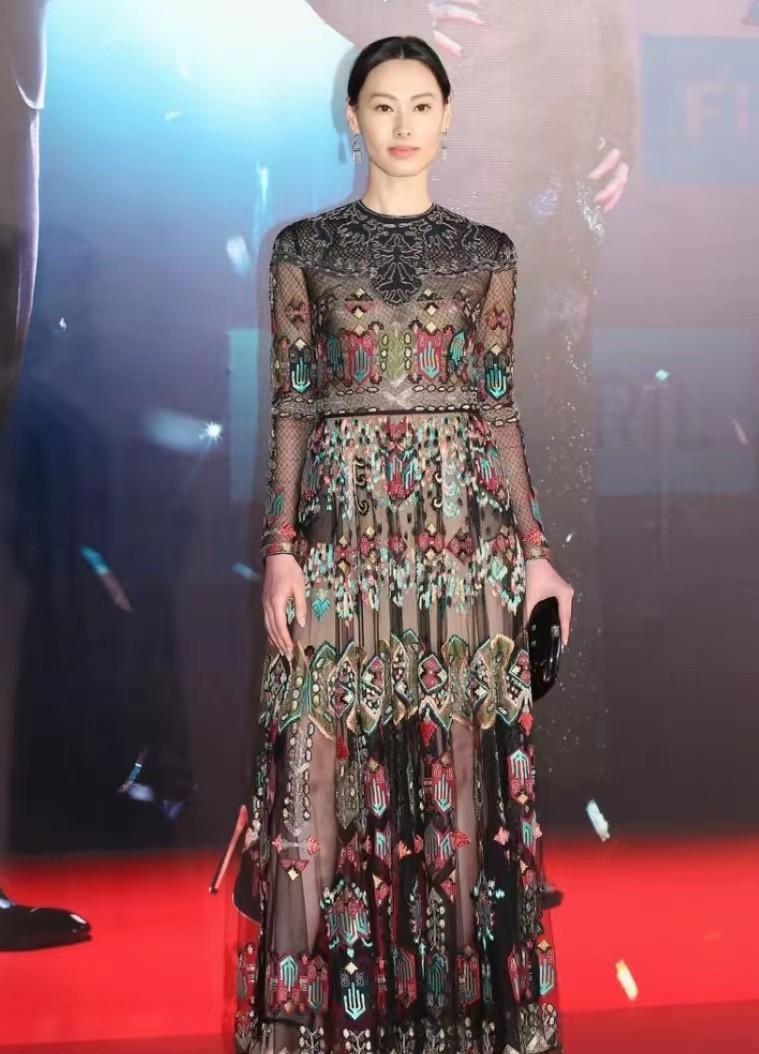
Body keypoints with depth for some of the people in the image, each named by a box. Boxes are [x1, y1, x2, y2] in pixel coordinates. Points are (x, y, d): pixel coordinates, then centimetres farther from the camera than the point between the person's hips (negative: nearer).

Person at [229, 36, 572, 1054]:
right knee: (321, 764, -1)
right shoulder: (306, 245, 6)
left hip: (461, 527, 1)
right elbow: (291, 406, 3)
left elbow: (499, 406, 9)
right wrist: (280, 548, -6)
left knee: (463, 766, 3)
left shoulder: (487, 253, 9)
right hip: (342, 524, -1)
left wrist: (533, 547, 3)